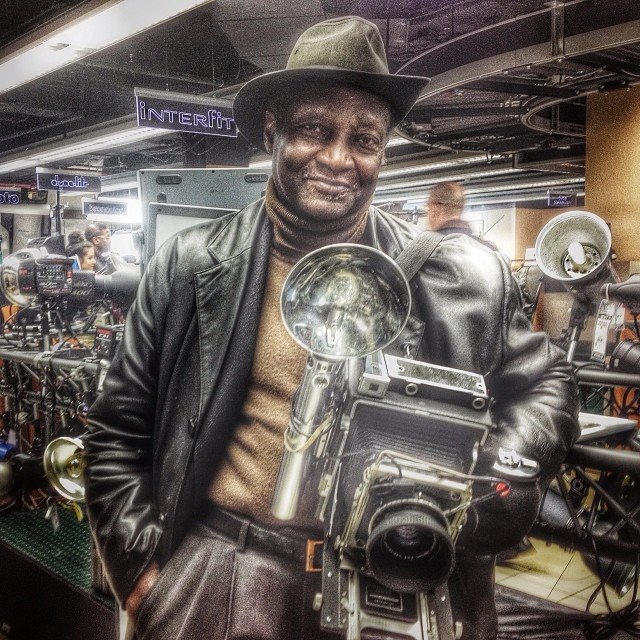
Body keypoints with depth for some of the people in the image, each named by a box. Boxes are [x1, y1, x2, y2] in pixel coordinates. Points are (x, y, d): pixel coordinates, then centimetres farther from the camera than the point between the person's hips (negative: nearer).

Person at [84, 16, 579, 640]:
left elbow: (544, 385, 6)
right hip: (218, 571, 0)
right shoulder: (191, 266, -4)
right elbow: (118, 428, 2)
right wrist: (140, 565, -3)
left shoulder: (463, 277, -5)